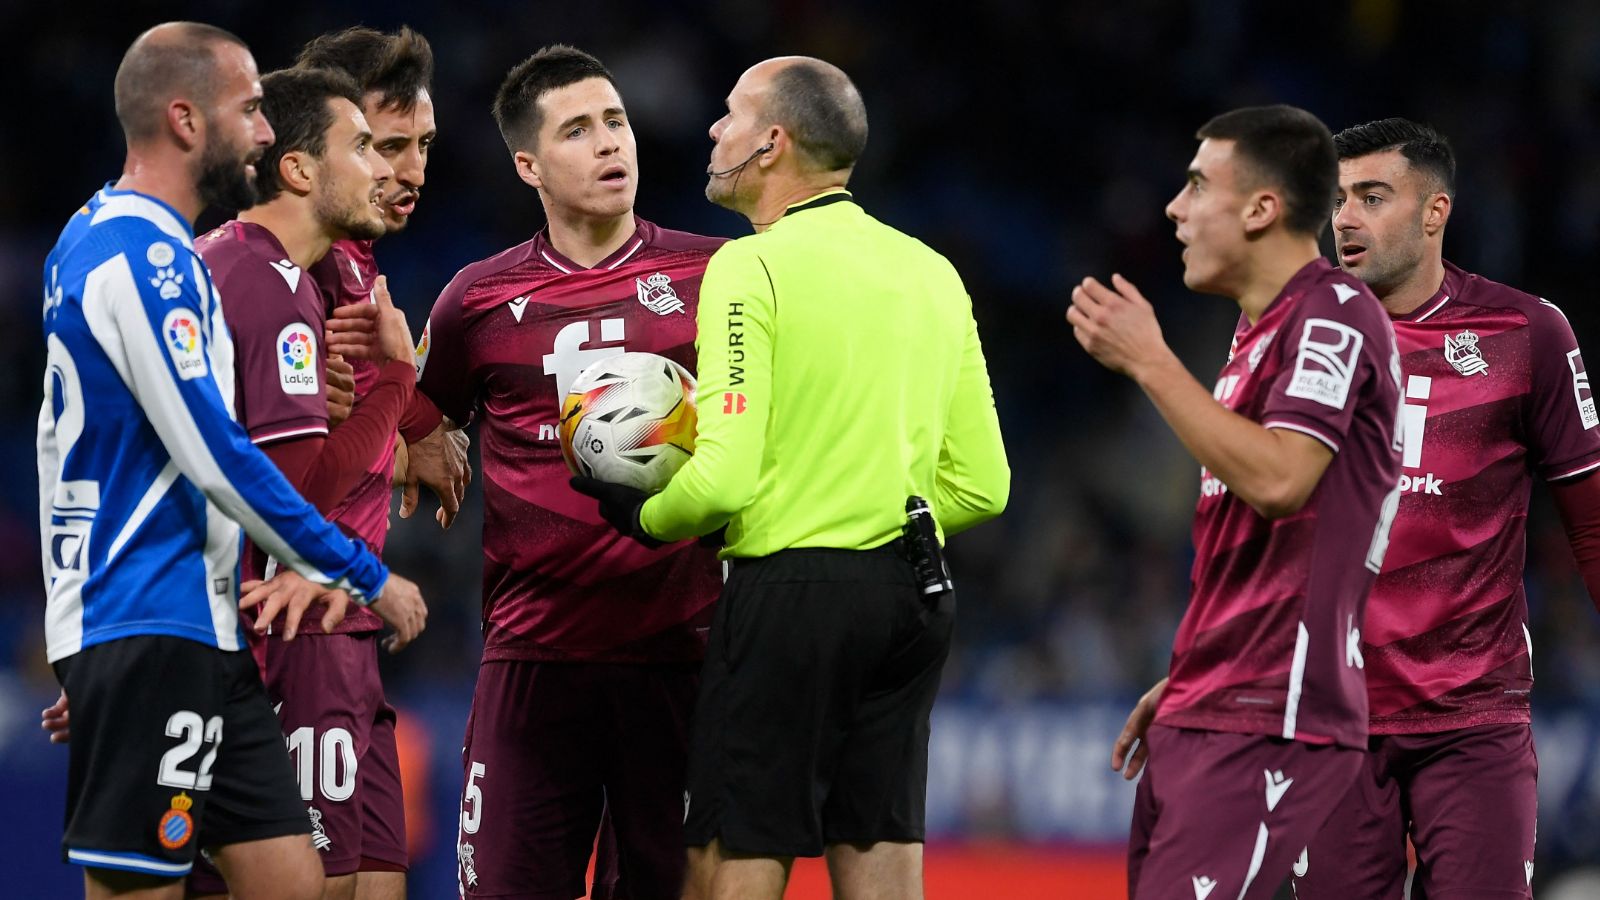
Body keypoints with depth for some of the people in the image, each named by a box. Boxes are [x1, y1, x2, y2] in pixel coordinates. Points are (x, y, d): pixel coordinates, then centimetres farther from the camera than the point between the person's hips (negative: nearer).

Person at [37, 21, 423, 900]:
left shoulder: (96, 237, 17)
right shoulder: (142, 254, -15)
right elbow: (215, 456, -19)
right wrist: (362, 576, -12)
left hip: (198, 630, 10)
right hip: (147, 628, -10)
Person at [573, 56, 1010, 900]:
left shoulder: (753, 268, -9)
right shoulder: (935, 274, 12)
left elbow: (724, 478, -17)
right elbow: (982, 485, 14)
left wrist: (645, 517, 2)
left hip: (789, 589, -7)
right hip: (912, 595, 7)